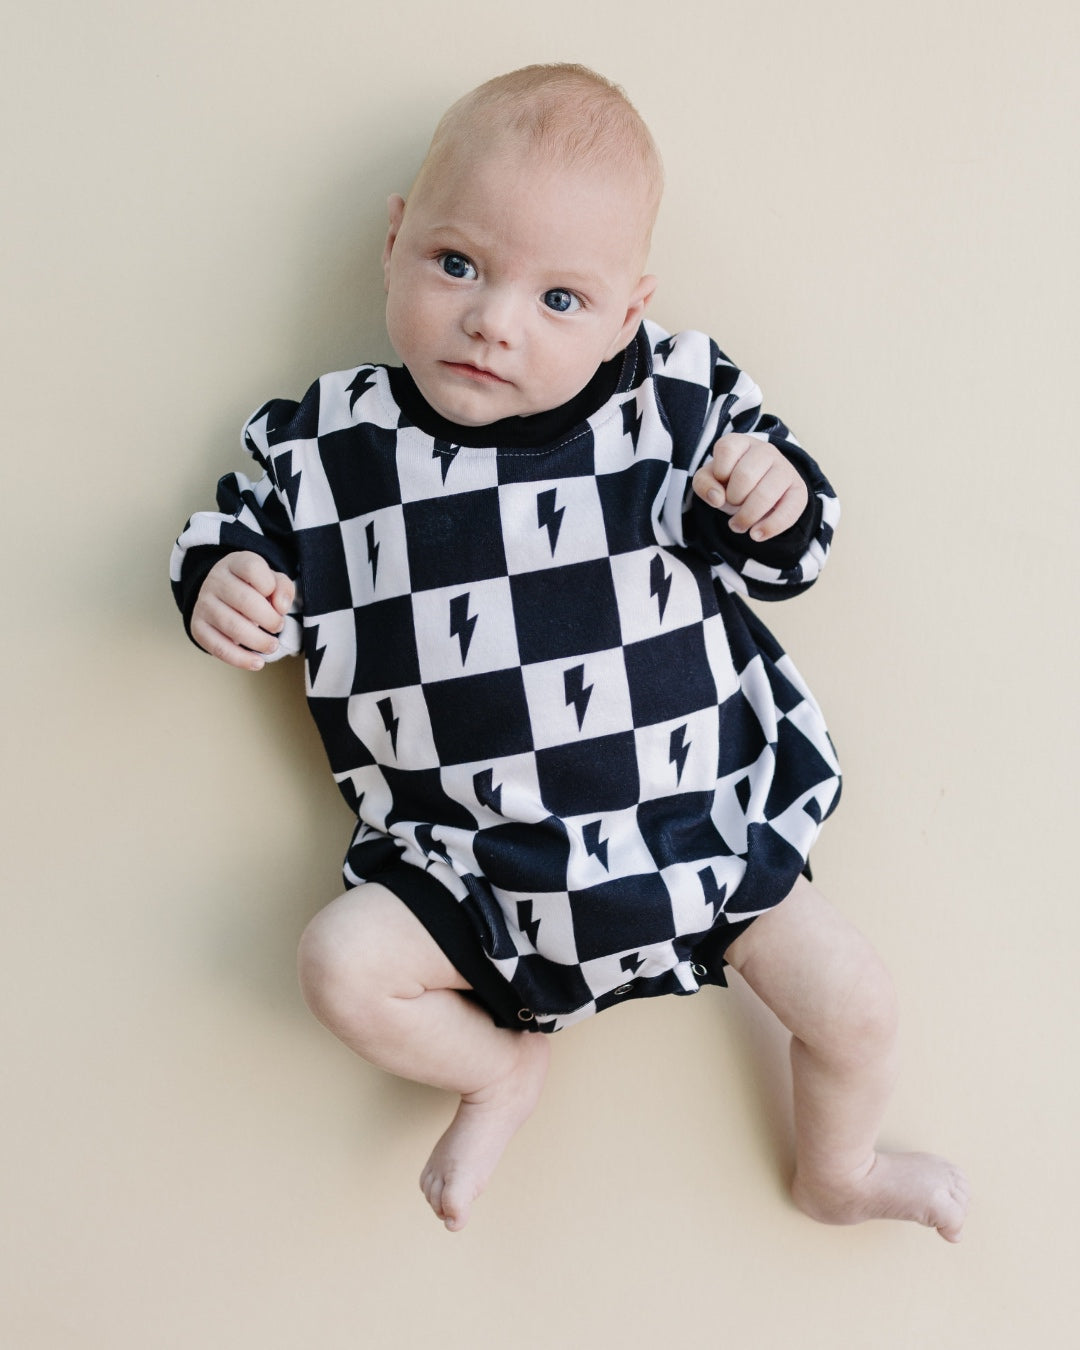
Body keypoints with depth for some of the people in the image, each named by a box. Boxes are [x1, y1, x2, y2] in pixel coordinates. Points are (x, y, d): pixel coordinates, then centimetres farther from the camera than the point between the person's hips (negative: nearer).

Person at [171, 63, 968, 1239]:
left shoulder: (679, 406, -7)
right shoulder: (328, 444, -6)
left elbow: (778, 560, 1)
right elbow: (251, 532, 7)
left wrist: (776, 501, -22)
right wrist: (223, 582, -16)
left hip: (702, 827, 0)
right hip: (472, 870, 1)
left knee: (856, 1005, 0)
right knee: (343, 964, -16)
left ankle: (837, 1176, 36)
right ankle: (501, 1068, 18)